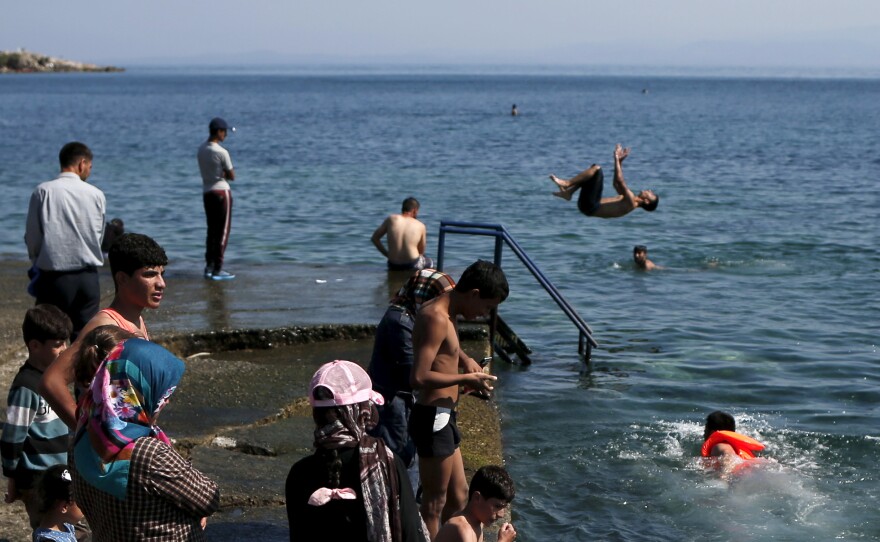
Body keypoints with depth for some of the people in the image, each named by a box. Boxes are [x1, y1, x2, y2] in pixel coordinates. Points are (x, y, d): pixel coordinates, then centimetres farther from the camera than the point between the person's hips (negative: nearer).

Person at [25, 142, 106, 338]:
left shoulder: (43, 191, -5)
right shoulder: (96, 195, 0)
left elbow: (32, 236, -1)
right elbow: (99, 237, 7)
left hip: (53, 277, -2)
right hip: (88, 277, 2)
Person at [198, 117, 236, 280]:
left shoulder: (201, 149, 6)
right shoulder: (221, 152, -16)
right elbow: (232, 176, -10)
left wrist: (220, 174, 3)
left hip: (207, 192, 7)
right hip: (221, 192, -7)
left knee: (212, 230, 15)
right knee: (223, 231, -1)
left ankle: (209, 267, 15)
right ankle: (218, 269, -2)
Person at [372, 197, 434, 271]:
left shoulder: (391, 219, -2)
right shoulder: (420, 226, -3)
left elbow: (375, 238, 2)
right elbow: (421, 252, 4)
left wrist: (387, 254, 9)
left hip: (393, 267, 2)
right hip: (413, 265, -2)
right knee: (430, 262, 34)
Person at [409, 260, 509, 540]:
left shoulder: (446, 314, 11)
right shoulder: (436, 318, -21)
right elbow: (419, 378, -28)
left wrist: (464, 360, 15)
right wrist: (466, 379, -18)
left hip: (443, 418, 10)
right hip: (433, 419, -10)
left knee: (458, 495, 19)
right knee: (435, 503, 0)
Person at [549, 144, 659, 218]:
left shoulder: (631, 203, -11)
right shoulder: (629, 200, 17)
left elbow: (620, 181, -21)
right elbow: (616, 183, 30)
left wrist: (616, 158, -16)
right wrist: (620, 162, 24)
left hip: (590, 206, -9)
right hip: (590, 206, 9)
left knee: (597, 169, -18)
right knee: (592, 173, 25)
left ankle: (566, 183, -14)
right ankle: (568, 192, 7)